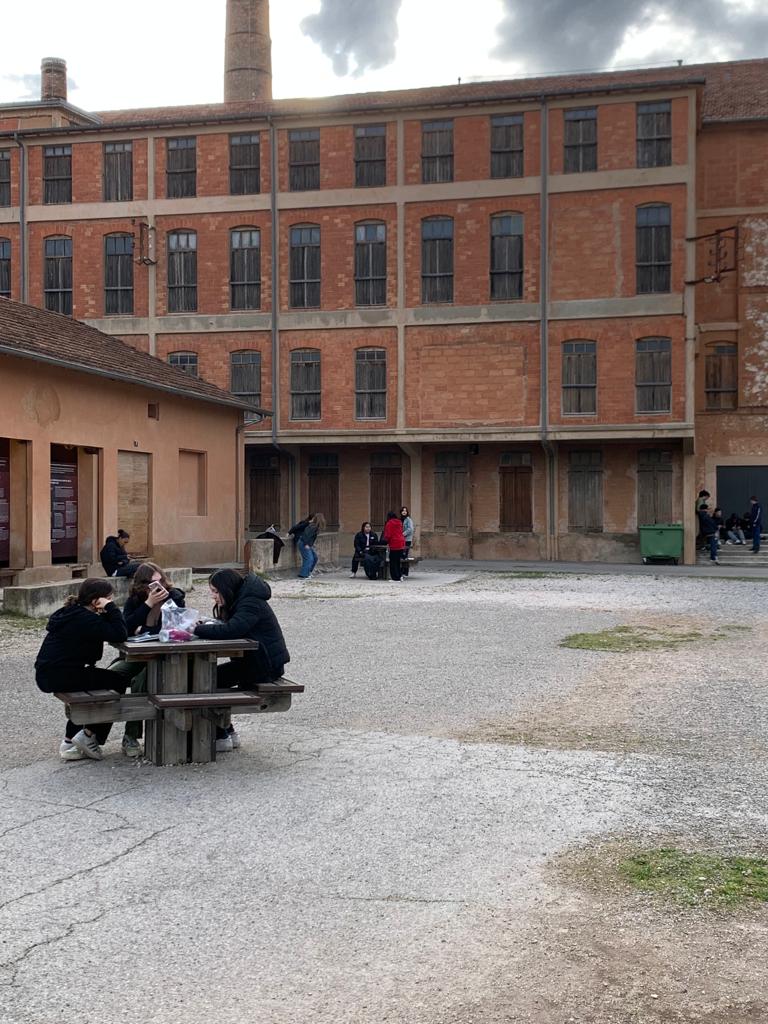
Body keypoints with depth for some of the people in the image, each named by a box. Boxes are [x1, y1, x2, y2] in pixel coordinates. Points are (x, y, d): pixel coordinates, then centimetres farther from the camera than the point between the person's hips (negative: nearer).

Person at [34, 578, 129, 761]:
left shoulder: (73, 612, 16)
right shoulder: (86, 619, -17)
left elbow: (111, 631, 16)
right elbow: (119, 635, -25)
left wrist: (107, 613, -1)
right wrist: (111, 608, -15)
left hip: (46, 674, 10)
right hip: (59, 676, -10)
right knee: (117, 683, -2)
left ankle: (70, 743, 31)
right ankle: (89, 736, 7)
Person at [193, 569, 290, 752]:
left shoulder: (251, 604, -20)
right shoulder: (240, 600, 11)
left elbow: (229, 630, -34)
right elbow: (225, 627, 11)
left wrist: (198, 630, -27)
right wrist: (204, 626, -8)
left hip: (265, 664, -10)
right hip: (252, 660, 10)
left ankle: (221, 737, -3)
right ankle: (228, 731, 10)